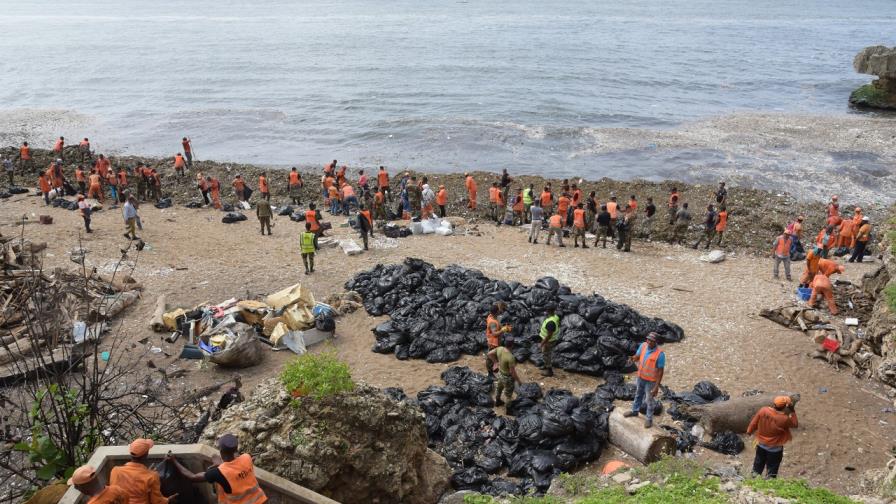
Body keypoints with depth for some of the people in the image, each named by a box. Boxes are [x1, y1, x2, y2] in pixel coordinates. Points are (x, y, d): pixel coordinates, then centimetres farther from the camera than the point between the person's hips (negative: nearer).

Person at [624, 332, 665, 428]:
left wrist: (656, 386, -21)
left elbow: (661, 371, -22)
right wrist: (634, 358, -28)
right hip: (641, 377, 6)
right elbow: (637, 356, -2)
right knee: (638, 394, 26)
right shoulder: (643, 345, -14)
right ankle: (635, 411, 49)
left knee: (650, 400, 12)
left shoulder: (660, 354, -29)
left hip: (651, 380, -5)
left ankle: (649, 419, 32)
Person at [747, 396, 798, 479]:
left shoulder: (763, 410, -18)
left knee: (758, 464, 25)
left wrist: (749, 431, 13)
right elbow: (795, 424, -7)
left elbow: (754, 422, -5)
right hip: (775, 448, -4)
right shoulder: (784, 419, -27)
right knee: (772, 469, 15)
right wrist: (792, 411, -10)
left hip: (761, 444, 4)